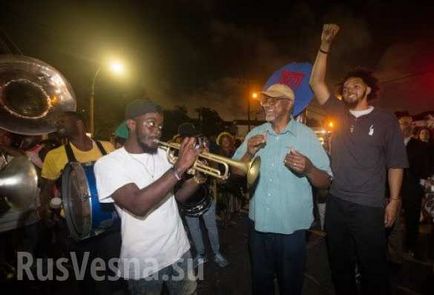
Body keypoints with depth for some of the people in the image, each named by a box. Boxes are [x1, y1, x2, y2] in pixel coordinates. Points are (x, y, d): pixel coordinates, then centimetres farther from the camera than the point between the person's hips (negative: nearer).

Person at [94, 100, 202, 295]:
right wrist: (179, 168, -32)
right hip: (143, 262, -4)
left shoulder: (162, 155, 2)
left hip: (179, 250, 5)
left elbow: (178, 196, 5)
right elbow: (138, 205, -30)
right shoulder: (108, 164, -15)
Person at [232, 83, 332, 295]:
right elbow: (237, 172, 1)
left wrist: (308, 168, -30)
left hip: (292, 228, -3)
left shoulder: (306, 135, -8)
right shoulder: (255, 134, 2)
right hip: (258, 224, 3)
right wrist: (249, 153, -17)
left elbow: (325, 182, -9)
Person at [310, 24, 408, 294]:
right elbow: (317, 82, 3)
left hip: (369, 208, -3)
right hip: (336, 204, 4)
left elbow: (396, 164, 0)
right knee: (340, 266, 18)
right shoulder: (340, 114, 6)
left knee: (373, 269, 11)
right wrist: (325, 47, -2)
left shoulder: (386, 120, -1)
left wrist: (394, 201, -4)